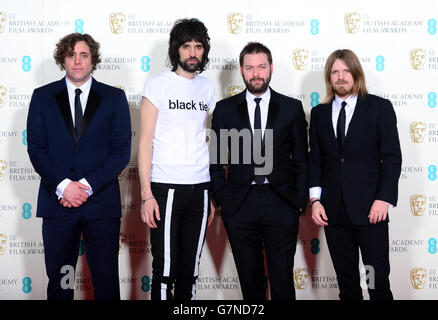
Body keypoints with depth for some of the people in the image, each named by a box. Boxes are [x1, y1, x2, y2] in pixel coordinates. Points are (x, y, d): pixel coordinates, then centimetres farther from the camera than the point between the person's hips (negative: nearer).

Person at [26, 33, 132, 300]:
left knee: (106, 280, 3)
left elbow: (122, 150, 0)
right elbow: (36, 148, 2)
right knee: (58, 279, 9)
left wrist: (88, 185, -11)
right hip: (57, 201, 1)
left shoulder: (115, 97, 6)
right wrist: (63, 185, -12)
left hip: (101, 201, -1)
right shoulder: (43, 97, 8)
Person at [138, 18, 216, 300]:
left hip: (199, 189, 4)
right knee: (165, 270, -2)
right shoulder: (158, 84, -2)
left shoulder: (207, 88, 12)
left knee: (190, 271, 10)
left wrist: (211, 195, 12)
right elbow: (145, 141, -4)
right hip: (165, 188, -4)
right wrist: (146, 194, -12)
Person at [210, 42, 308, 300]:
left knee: (283, 279, 2)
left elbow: (301, 160, 7)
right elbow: (216, 160, 8)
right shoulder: (225, 109, 7)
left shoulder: (292, 108, 6)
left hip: (281, 204, -1)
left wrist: (300, 201, 0)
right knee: (250, 279, 9)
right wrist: (221, 199, 0)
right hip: (239, 205, 1)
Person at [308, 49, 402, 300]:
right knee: (346, 281, 9)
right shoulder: (319, 113, 12)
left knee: (378, 278, -1)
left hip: (370, 209, -3)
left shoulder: (380, 107, 2)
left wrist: (384, 199, -11)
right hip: (333, 211, 3)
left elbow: (392, 157, -2)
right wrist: (315, 200, 0)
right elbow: (315, 159, 10)